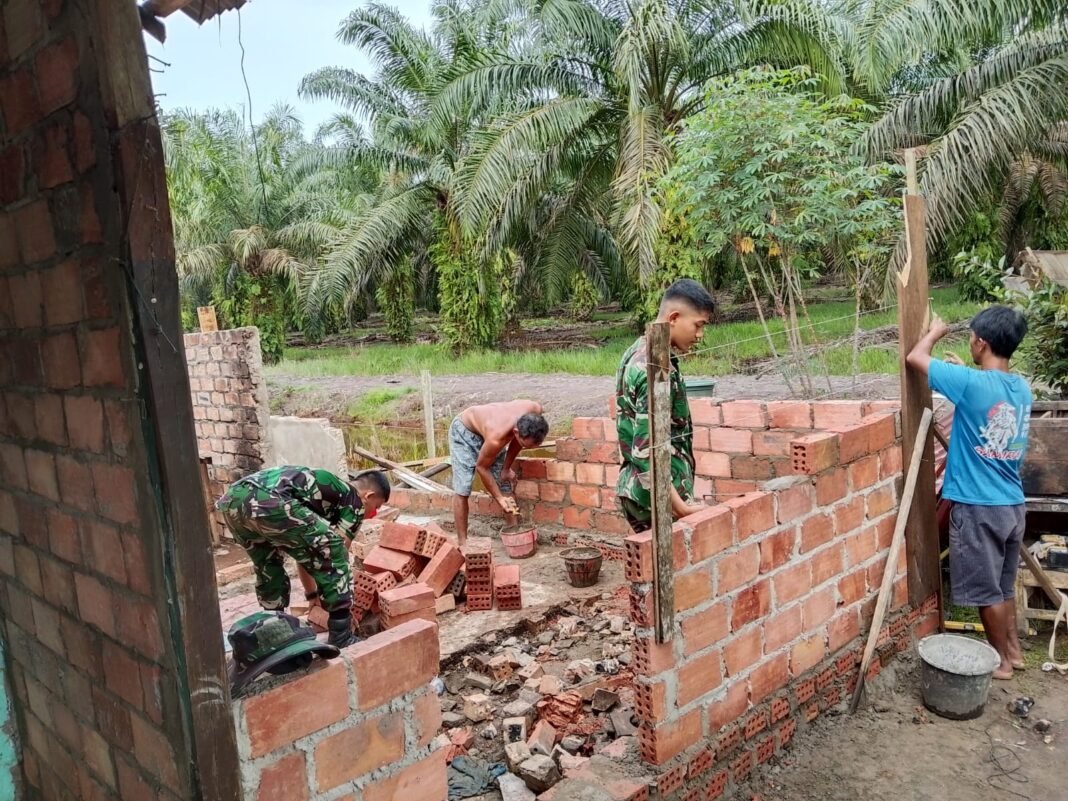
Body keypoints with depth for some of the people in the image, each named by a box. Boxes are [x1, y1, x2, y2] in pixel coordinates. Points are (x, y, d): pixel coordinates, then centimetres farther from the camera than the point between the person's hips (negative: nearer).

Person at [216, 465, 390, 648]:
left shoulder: (324, 487, 37)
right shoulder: (353, 501, 15)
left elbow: (303, 551, 44)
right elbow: (334, 555, 14)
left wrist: (312, 593, 52)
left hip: (232, 499, 9)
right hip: (268, 501, -9)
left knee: (268, 567, 31)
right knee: (334, 557, 4)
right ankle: (342, 639, 10)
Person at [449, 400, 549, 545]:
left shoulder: (535, 411, -30)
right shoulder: (496, 438, -43)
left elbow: (516, 439, -5)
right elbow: (481, 467, -22)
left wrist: (506, 468, -3)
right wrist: (499, 498, -17)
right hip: (464, 431, -6)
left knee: (506, 485, 4)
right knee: (462, 491, -10)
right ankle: (462, 542, -1)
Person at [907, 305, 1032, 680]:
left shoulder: (971, 384, -21)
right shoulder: (1022, 388, 3)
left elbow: (915, 357, -11)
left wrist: (935, 331, 7)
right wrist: (966, 372, 21)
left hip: (978, 507, -8)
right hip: (1013, 505, 8)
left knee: (986, 590, 8)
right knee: (1002, 585, 23)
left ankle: (1002, 660, 21)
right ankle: (1013, 650, 35)